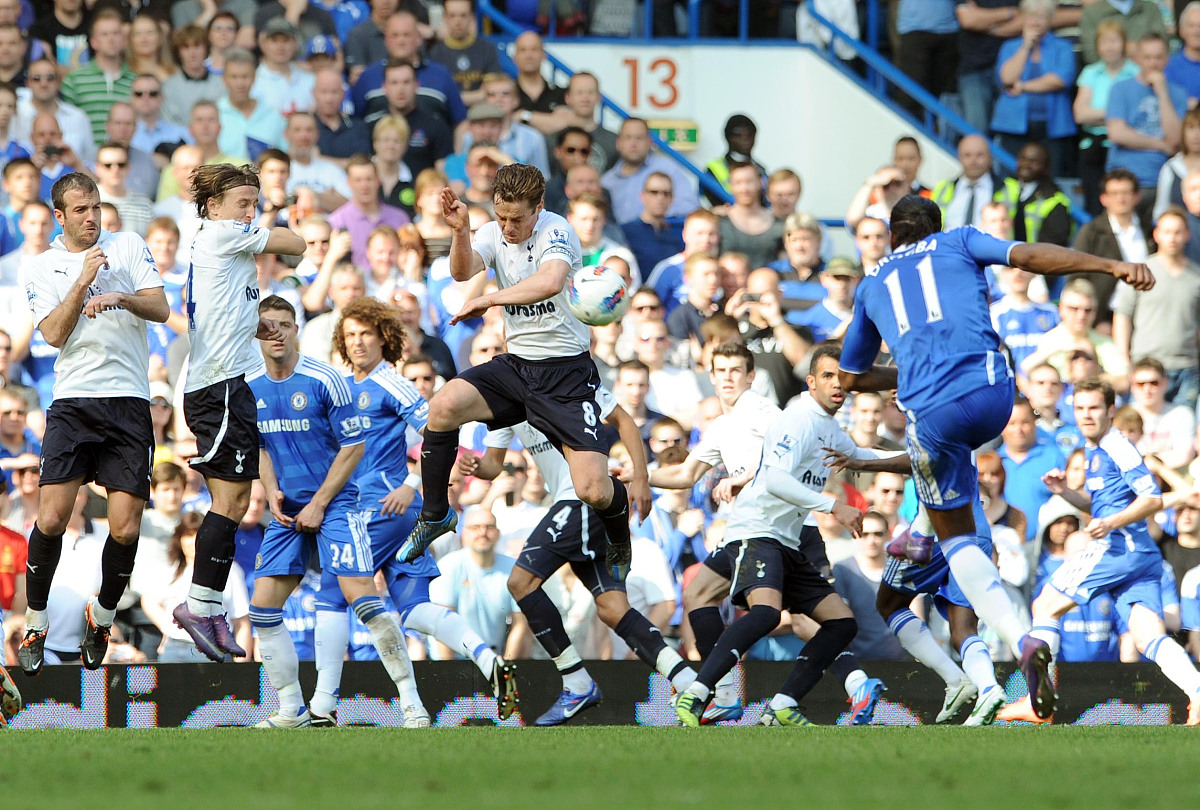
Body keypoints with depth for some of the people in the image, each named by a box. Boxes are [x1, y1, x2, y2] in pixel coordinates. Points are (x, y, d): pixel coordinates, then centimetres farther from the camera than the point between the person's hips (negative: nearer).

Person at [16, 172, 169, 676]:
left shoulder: (130, 246, 10)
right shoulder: (44, 268, 9)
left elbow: (160, 309, 1)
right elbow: (54, 334, -3)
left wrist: (120, 298, -17)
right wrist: (82, 282, -13)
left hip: (129, 402, 0)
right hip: (73, 402, 0)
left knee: (125, 527, -6)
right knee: (52, 517, -13)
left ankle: (102, 616, 18)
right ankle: (35, 625, 3)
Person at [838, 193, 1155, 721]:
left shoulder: (872, 287, 27)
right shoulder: (959, 243, 20)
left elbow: (852, 377, 35)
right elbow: (1028, 257, 2)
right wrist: (1113, 266, -3)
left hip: (930, 413, 0)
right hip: (990, 391, 0)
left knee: (956, 537, 10)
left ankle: (1020, 641, -11)